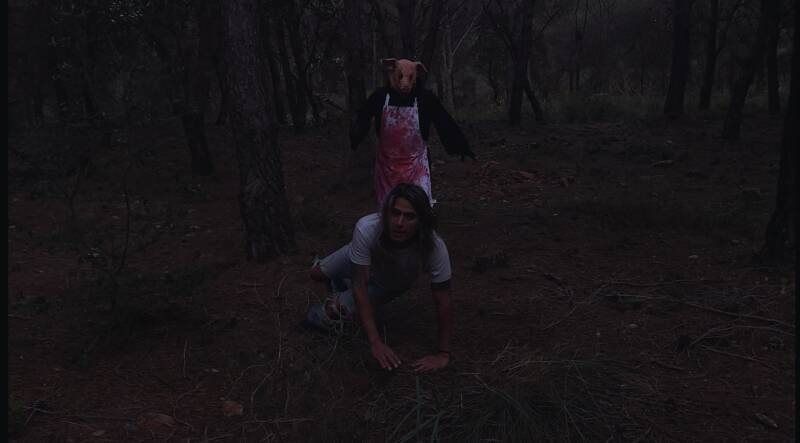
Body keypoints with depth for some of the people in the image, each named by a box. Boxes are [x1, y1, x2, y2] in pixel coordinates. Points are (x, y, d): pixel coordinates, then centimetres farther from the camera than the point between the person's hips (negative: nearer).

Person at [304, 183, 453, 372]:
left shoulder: (434, 248, -44)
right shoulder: (366, 229, -43)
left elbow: (442, 302, -32)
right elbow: (359, 285, -36)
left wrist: (443, 354, -29)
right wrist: (375, 342, -40)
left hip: (390, 285, -1)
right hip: (361, 265, 1)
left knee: (339, 309, -16)